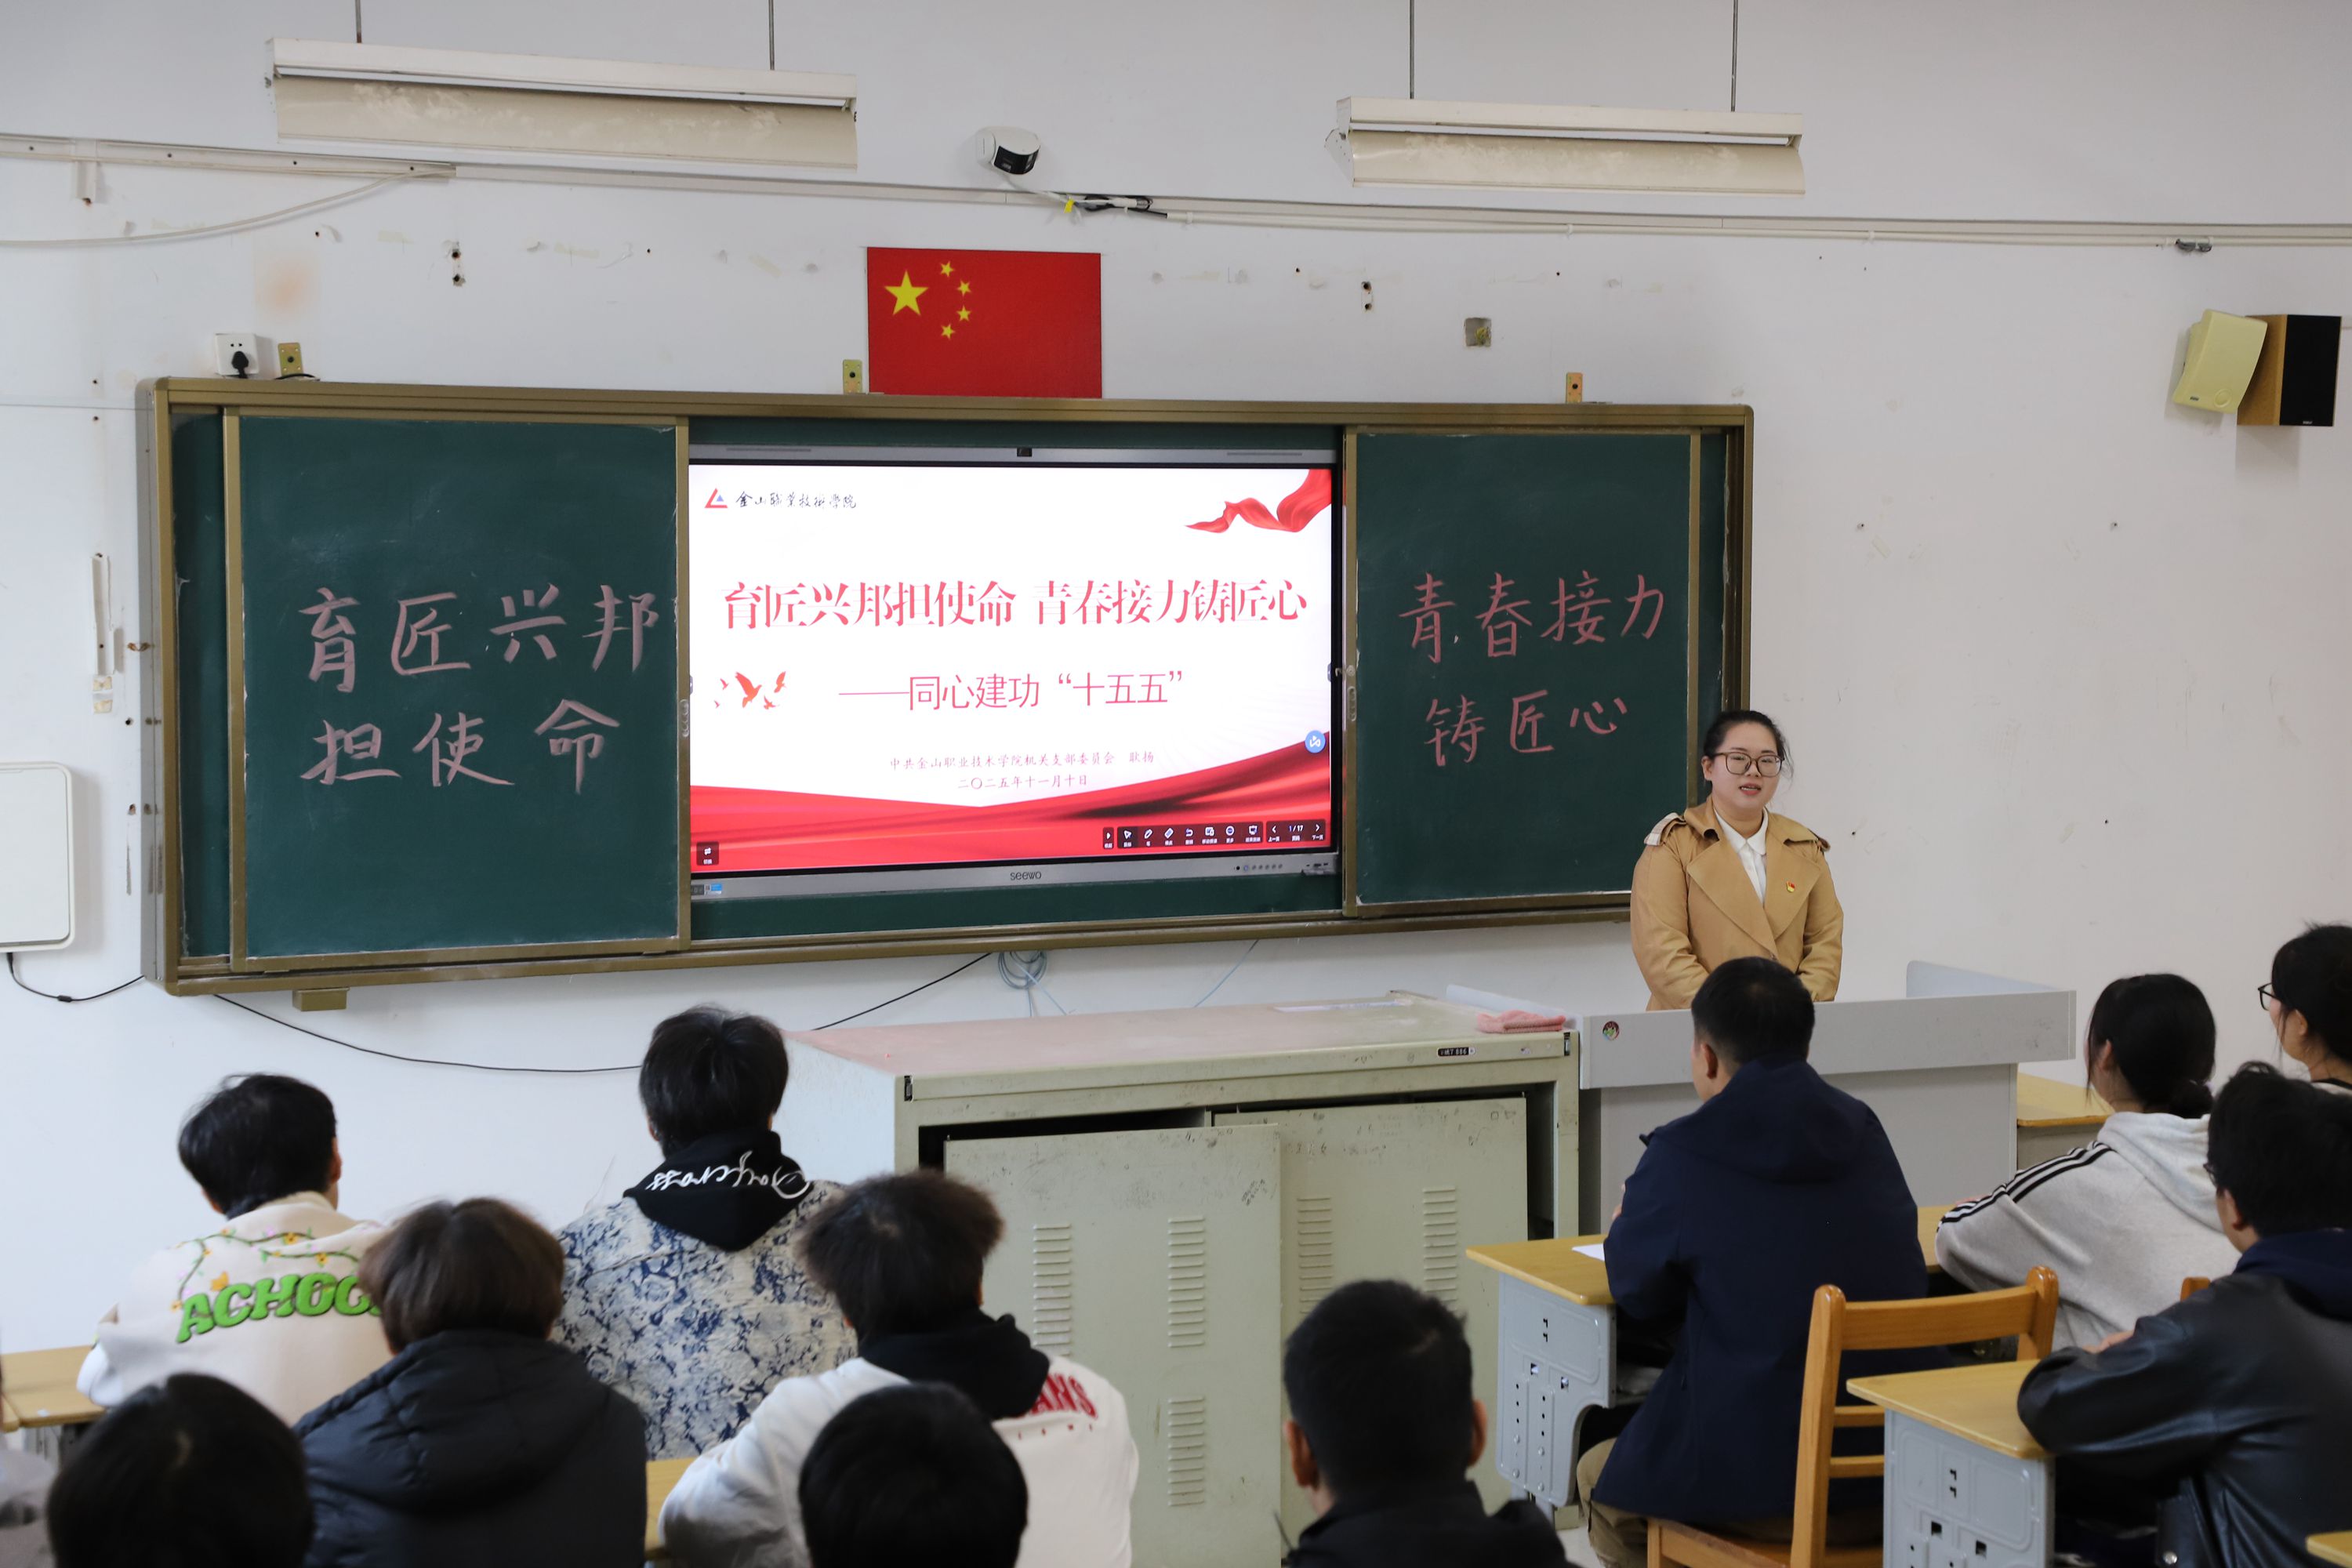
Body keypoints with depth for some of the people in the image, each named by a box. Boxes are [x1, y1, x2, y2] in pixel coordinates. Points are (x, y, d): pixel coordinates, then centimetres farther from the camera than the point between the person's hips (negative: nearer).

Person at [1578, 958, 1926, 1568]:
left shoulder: (1682, 1153, -12)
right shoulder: (1864, 1133, 3)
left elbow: (1637, 1294, 2)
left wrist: (1632, 1224, 23)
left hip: (1761, 1482, -5)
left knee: (1599, 1474, 25)